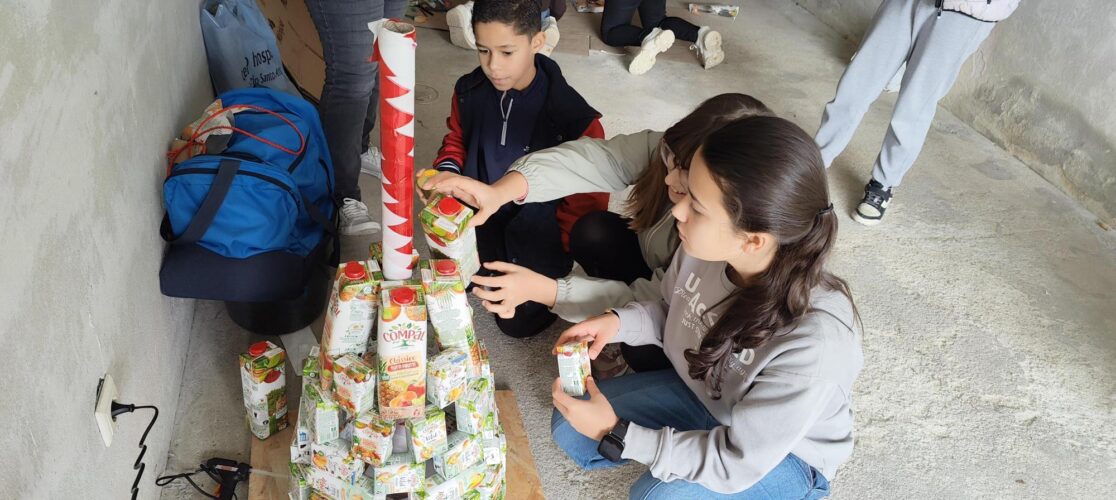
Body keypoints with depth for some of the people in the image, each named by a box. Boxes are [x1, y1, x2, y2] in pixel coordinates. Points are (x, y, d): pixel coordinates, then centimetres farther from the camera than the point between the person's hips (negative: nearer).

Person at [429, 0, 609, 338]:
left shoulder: (571, 114, -26)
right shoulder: (470, 91, -11)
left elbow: (588, 194, -15)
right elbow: (456, 140, 10)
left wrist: (562, 252, -12)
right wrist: (446, 171, -12)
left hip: (535, 234, -4)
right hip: (478, 221, 5)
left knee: (517, 321, -3)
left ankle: (555, 273, 25)